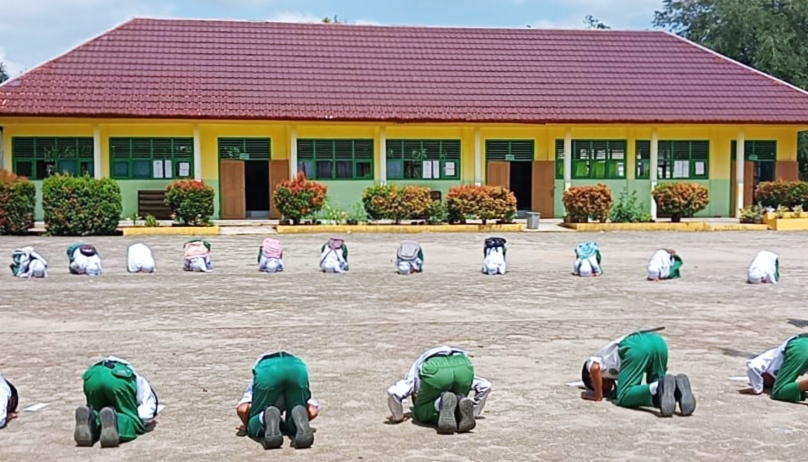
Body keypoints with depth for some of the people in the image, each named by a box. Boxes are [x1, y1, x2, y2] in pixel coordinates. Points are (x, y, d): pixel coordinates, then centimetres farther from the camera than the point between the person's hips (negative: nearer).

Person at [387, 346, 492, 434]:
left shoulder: (415, 373, 37)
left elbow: (393, 392, 13)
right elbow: (485, 386, 35)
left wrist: (398, 417, 29)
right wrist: (474, 412, 41)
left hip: (435, 370, -3)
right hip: (464, 367, 3)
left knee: (421, 414, 21)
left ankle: (444, 403, -9)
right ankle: (462, 405, -5)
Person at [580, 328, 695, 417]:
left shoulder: (592, 360, 25)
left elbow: (595, 368, -1)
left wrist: (598, 395, 10)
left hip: (636, 346, -7)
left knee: (623, 398, -3)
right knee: (655, 396, 16)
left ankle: (660, 387, -27)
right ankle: (678, 386, -16)